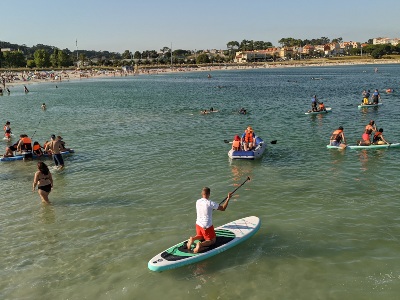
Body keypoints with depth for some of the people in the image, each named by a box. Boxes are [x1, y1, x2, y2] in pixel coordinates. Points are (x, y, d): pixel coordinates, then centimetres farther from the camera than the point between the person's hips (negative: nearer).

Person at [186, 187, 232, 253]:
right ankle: (200, 244, -16)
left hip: (198, 224, 6)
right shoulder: (210, 203, -19)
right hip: (207, 226, -6)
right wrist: (228, 198, -4)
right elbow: (223, 208, -12)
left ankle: (192, 238, 0)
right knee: (213, 240, 13)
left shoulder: (197, 202, -1)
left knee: (200, 236, 33)